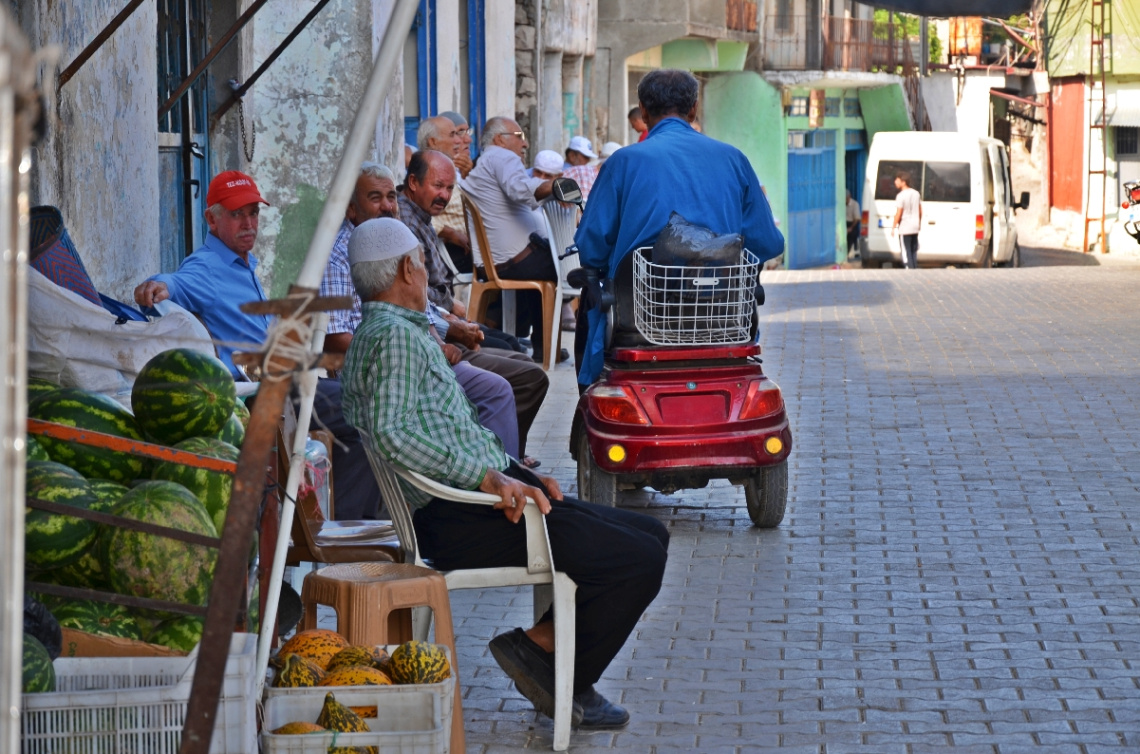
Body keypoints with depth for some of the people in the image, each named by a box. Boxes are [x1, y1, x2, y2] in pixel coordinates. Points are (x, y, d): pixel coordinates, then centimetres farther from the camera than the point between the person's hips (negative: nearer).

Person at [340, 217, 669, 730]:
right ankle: (539, 648, -3)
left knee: (648, 534, 10)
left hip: (475, 498, 11)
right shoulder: (394, 336, -11)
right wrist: (487, 477, -27)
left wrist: (518, 475, 16)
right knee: (640, 560, -16)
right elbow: (391, 435, -27)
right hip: (458, 520, -11)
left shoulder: (386, 333, 22)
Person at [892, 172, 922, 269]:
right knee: (914, 251, 14)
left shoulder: (901, 196, -16)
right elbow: (920, 211, 12)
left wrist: (893, 227, -7)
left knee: (906, 252, -1)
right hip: (915, 228, 7)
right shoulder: (916, 194, 6)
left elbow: (898, 213, -16)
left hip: (904, 228, -7)